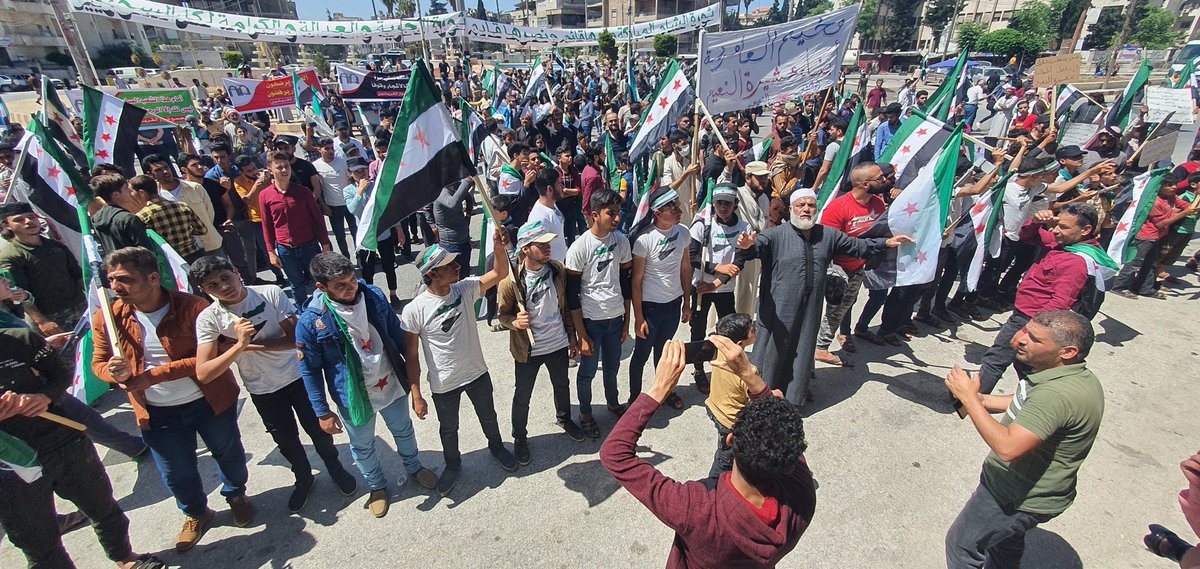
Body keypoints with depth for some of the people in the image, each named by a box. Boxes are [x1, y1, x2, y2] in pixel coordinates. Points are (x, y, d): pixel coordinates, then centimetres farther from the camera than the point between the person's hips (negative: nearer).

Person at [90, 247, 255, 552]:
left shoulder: (193, 307, -21)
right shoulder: (107, 319, -8)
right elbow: (99, 362, 3)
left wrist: (156, 373, -27)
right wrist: (114, 372, -20)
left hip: (209, 401, -3)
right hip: (157, 413, 3)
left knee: (228, 454, 20)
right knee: (176, 474, 17)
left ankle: (236, 495, 52)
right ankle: (196, 513, 48)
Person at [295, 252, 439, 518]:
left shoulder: (373, 295, -15)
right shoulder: (311, 321, -22)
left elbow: (396, 332, -1)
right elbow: (310, 371, -12)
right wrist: (323, 413, -7)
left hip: (392, 384, 3)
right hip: (354, 396, -2)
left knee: (403, 430, 26)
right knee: (363, 446, 22)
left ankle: (413, 467, 55)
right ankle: (377, 486, 51)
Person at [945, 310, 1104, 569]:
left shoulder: (1059, 393, -37)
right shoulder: (1072, 375, -3)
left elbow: (1008, 447, -41)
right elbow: (1030, 406, 15)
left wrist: (969, 398, -33)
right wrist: (984, 401, -1)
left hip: (1020, 498, -9)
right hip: (1030, 489, 9)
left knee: (962, 544, 10)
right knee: (1007, 544, 32)